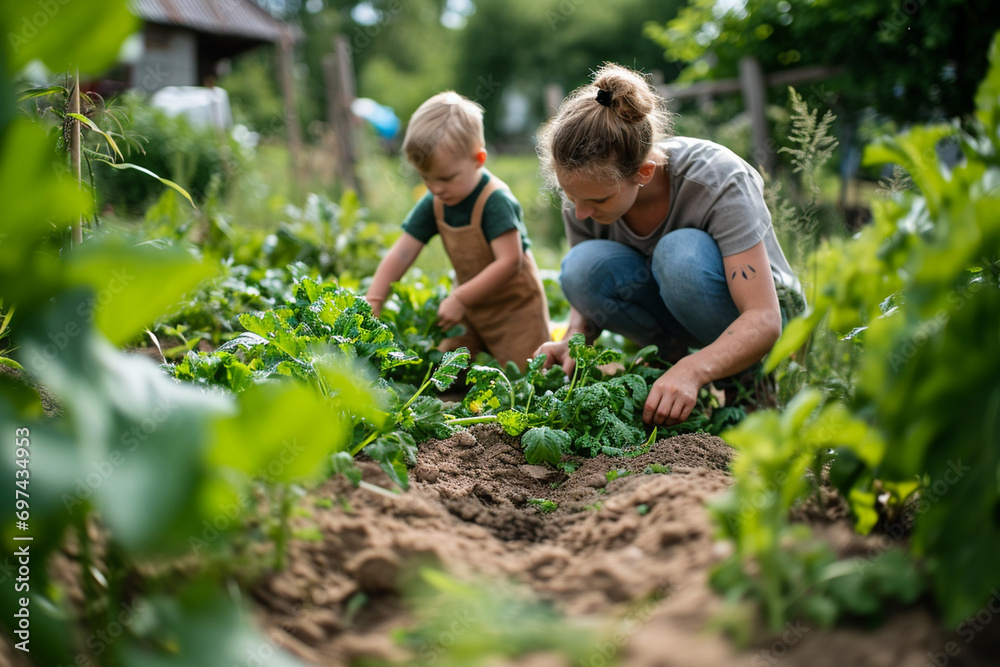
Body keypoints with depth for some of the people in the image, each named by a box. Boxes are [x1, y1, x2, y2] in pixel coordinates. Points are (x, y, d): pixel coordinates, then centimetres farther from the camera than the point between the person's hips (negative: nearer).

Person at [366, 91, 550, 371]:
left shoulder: (496, 201, -25)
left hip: (514, 304, -6)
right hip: (473, 307, 6)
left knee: (522, 372, -11)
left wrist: (459, 299, -29)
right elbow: (400, 254, -6)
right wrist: (373, 301, -16)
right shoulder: (434, 204, -5)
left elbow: (509, 262, -30)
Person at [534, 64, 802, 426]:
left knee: (682, 251, -36)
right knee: (582, 266, -27)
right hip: (674, 313, 4)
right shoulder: (585, 191, -18)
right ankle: (671, 352, -5)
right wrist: (573, 341, -26)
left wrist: (692, 370, -52)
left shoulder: (717, 181, -31)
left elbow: (765, 320, -34)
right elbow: (587, 297, -3)